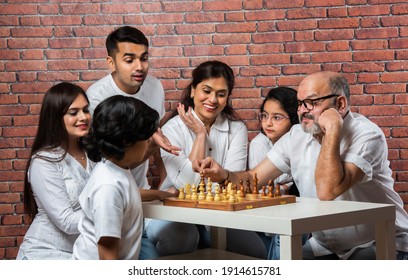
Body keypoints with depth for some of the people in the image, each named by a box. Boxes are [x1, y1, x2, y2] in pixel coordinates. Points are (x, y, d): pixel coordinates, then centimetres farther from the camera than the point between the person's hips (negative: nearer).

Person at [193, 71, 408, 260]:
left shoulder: (366, 134, -20)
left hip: (378, 245, -5)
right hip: (325, 246, 5)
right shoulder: (297, 136, 0)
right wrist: (224, 175, -22)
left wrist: (332, 130, -29)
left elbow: (327, 192, -33)